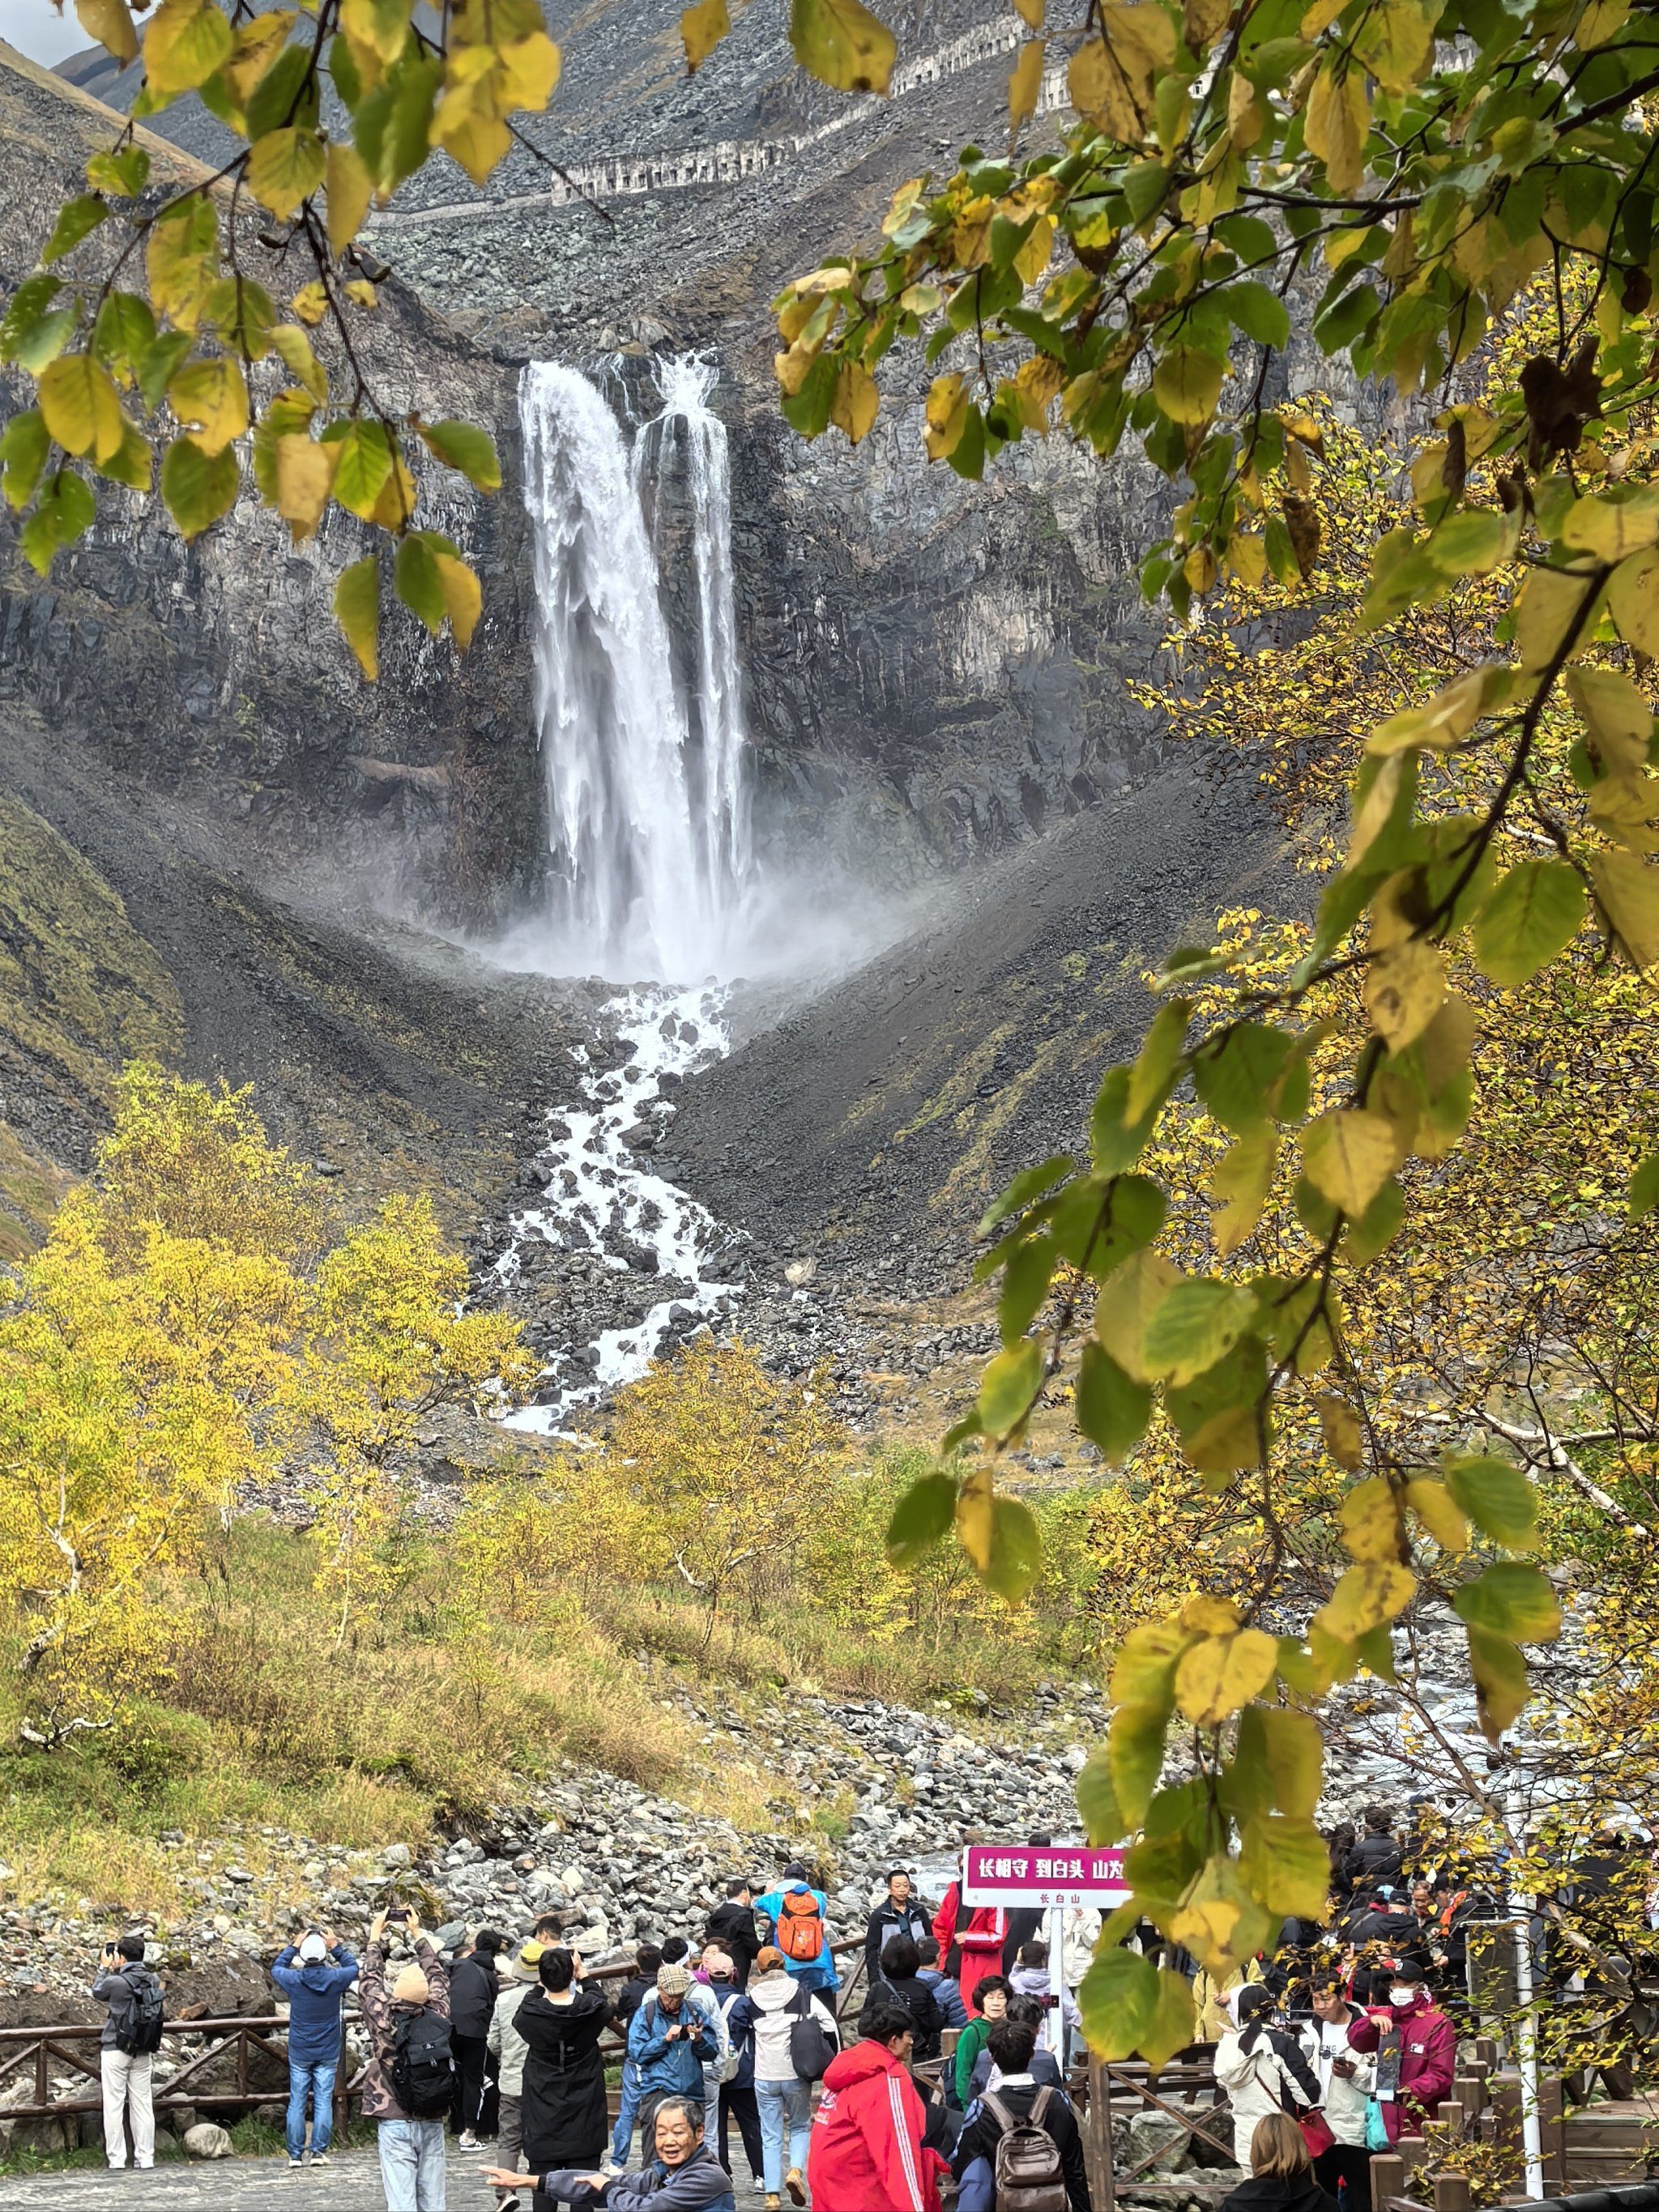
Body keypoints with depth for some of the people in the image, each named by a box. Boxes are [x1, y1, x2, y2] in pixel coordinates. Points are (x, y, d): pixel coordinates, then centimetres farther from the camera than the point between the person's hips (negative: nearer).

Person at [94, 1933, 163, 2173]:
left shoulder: (116, 1982, -16)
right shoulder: (153, 1981, 0)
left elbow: (97, 1993, 4)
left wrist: (104, 1968, 15)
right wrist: (115, 1971, 15)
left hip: (116, 2051, -5)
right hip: (144, 2052, 5)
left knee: (114, 2106, 1)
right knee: (143, 2106, 8)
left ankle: (116, 2160, 0)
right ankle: (145, 2159, 8)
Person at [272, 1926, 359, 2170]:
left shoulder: (294, 1980, -12)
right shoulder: (335, 1978, -11)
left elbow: (276, 1968, 12)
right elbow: (353, 1967, 12)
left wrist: (294, 1946, 16)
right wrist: (337, 1946, 16)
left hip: (299, 2052, 0)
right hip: (328, 2053, 0)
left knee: (297, 2102, 5)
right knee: (323, 2102, 4)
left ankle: (295, 2154, 6)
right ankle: (319, 2151, 1)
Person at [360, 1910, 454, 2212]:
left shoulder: (385, 2020, -11)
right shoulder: (438, 2017, -4)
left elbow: (369, 1980, 4)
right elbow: (437, 1975, 13)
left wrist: (376, 1937, 17)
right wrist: (418, 1935, 24)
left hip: (396, 2124, -3)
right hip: (432, 2124, 3)